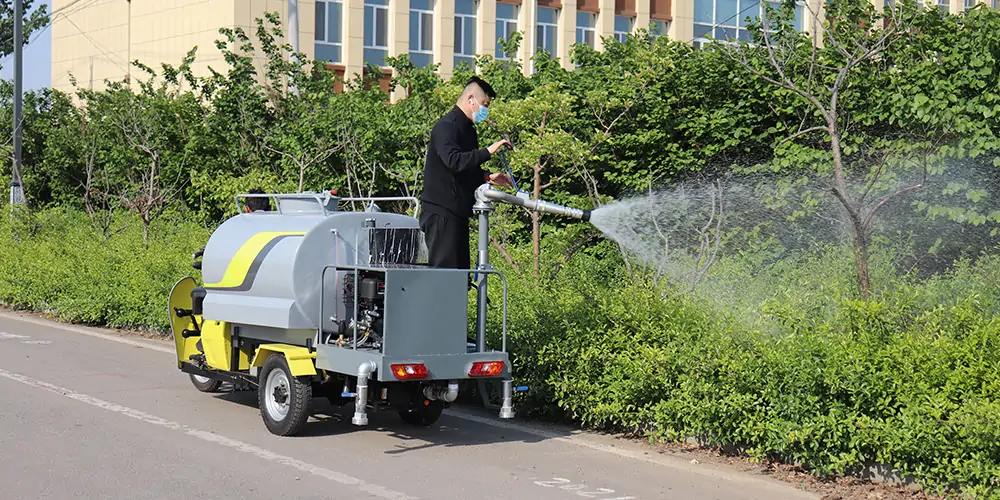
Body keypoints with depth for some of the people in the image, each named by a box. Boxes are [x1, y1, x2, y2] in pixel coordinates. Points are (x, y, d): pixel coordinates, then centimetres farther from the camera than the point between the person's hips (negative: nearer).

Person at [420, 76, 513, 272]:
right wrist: (487, 152, -28)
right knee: (444, 266, -10)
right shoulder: (446, 127, -11)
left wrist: (487, 177, 13)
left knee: (460, 267, 8)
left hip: (458, 212, 10)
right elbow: (454, 161, -28)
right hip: (441, 212, -10)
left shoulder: (467, 129, 19)